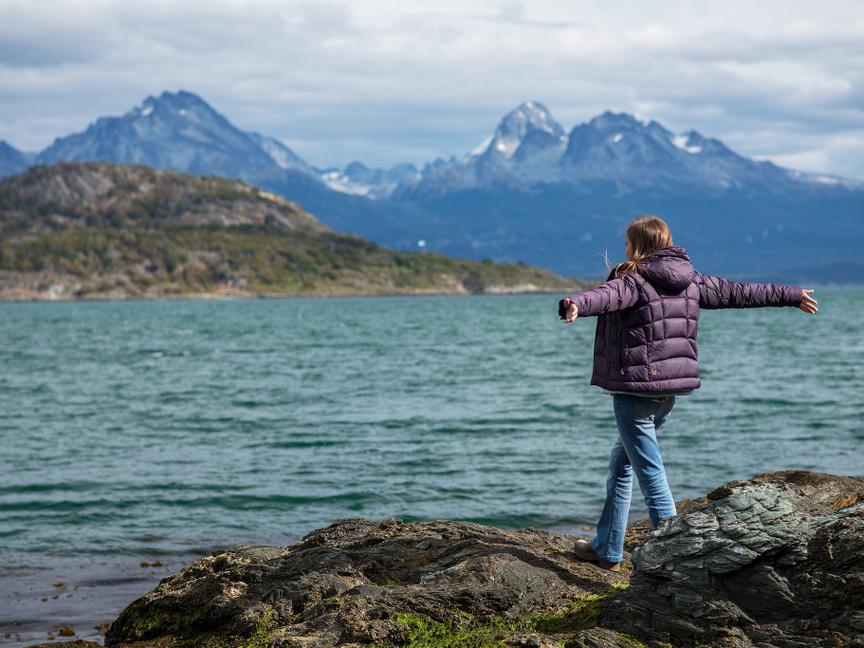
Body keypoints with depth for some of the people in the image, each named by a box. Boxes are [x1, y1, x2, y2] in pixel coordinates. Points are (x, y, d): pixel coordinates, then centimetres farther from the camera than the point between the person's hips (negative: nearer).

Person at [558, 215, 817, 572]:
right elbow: (738, 292, 22)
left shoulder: (633, 280, -10)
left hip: (636, 389, -8)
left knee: (650, 472, -7)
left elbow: (607, 296, -33)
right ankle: (606, 549, 29)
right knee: (621, 462, 21)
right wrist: (793, 295, 34)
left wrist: (577, 304, -54)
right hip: (670, 389, 8)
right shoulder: (691, 281, 11)